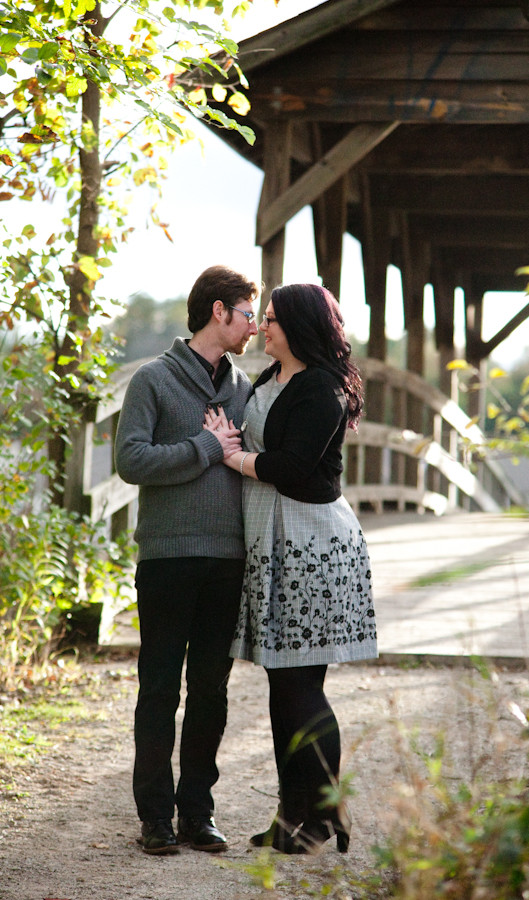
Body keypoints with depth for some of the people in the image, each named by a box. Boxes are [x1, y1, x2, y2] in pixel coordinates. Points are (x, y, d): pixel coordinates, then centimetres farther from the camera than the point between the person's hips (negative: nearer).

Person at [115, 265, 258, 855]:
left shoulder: (245, 386, 16)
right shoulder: (154, 379, 0)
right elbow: (131, 461, -11)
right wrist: (208, 449, -10)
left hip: (228, 558, 5)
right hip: (169, 554, -5)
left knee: (211, 689, 7)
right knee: (160, 689, 0)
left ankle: (197, 810, 15)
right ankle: (156, 814, 8)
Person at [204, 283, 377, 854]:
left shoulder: (320, 391, -13)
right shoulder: (268, 382, 18)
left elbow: (293, 468, -20)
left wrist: (233, 454, -9)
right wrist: (229, 440, 2)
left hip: (311, 546, -10)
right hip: (274, 545, 10)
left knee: (302, 687, -7)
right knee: (283, 686, 10)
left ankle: (326, 813, 1)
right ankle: (294, 813, 17)